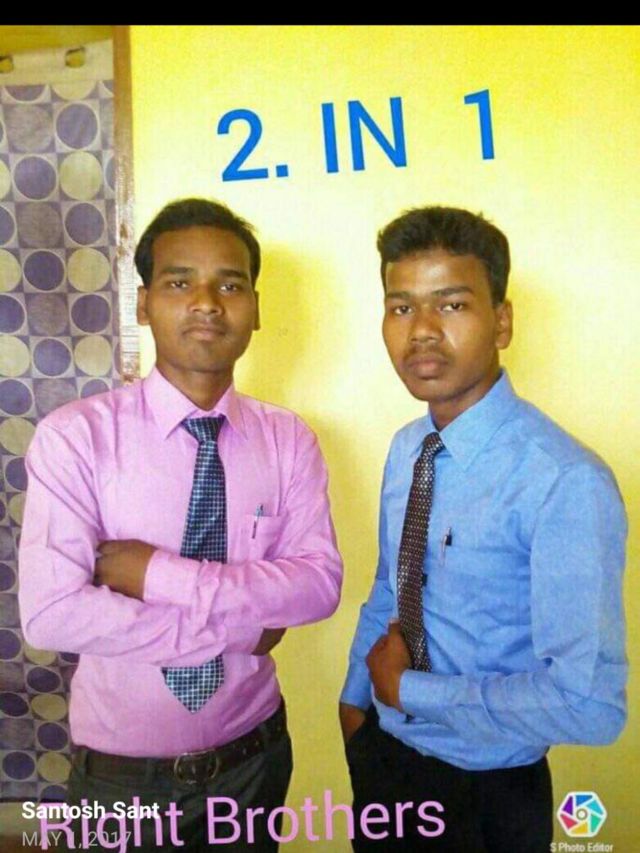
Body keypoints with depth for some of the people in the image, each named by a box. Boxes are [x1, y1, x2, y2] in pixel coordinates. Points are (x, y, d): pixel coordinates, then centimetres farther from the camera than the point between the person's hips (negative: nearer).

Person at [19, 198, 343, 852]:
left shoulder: (289, 440, -7)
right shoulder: (74, 436, -16)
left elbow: (319, 584, -15)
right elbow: (51, 613, -23)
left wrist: (159, 572, -24)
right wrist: (242, 627, -20)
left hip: (254, 755, 3)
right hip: (121, 772, -2)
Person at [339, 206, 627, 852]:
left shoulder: (566, 484, -28)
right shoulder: (405, 449, -4)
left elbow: (589, 704, -31)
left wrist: (407, 688, -20)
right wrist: (355, 697, 13)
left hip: (483, 795, -6)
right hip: (381, 755, 6)